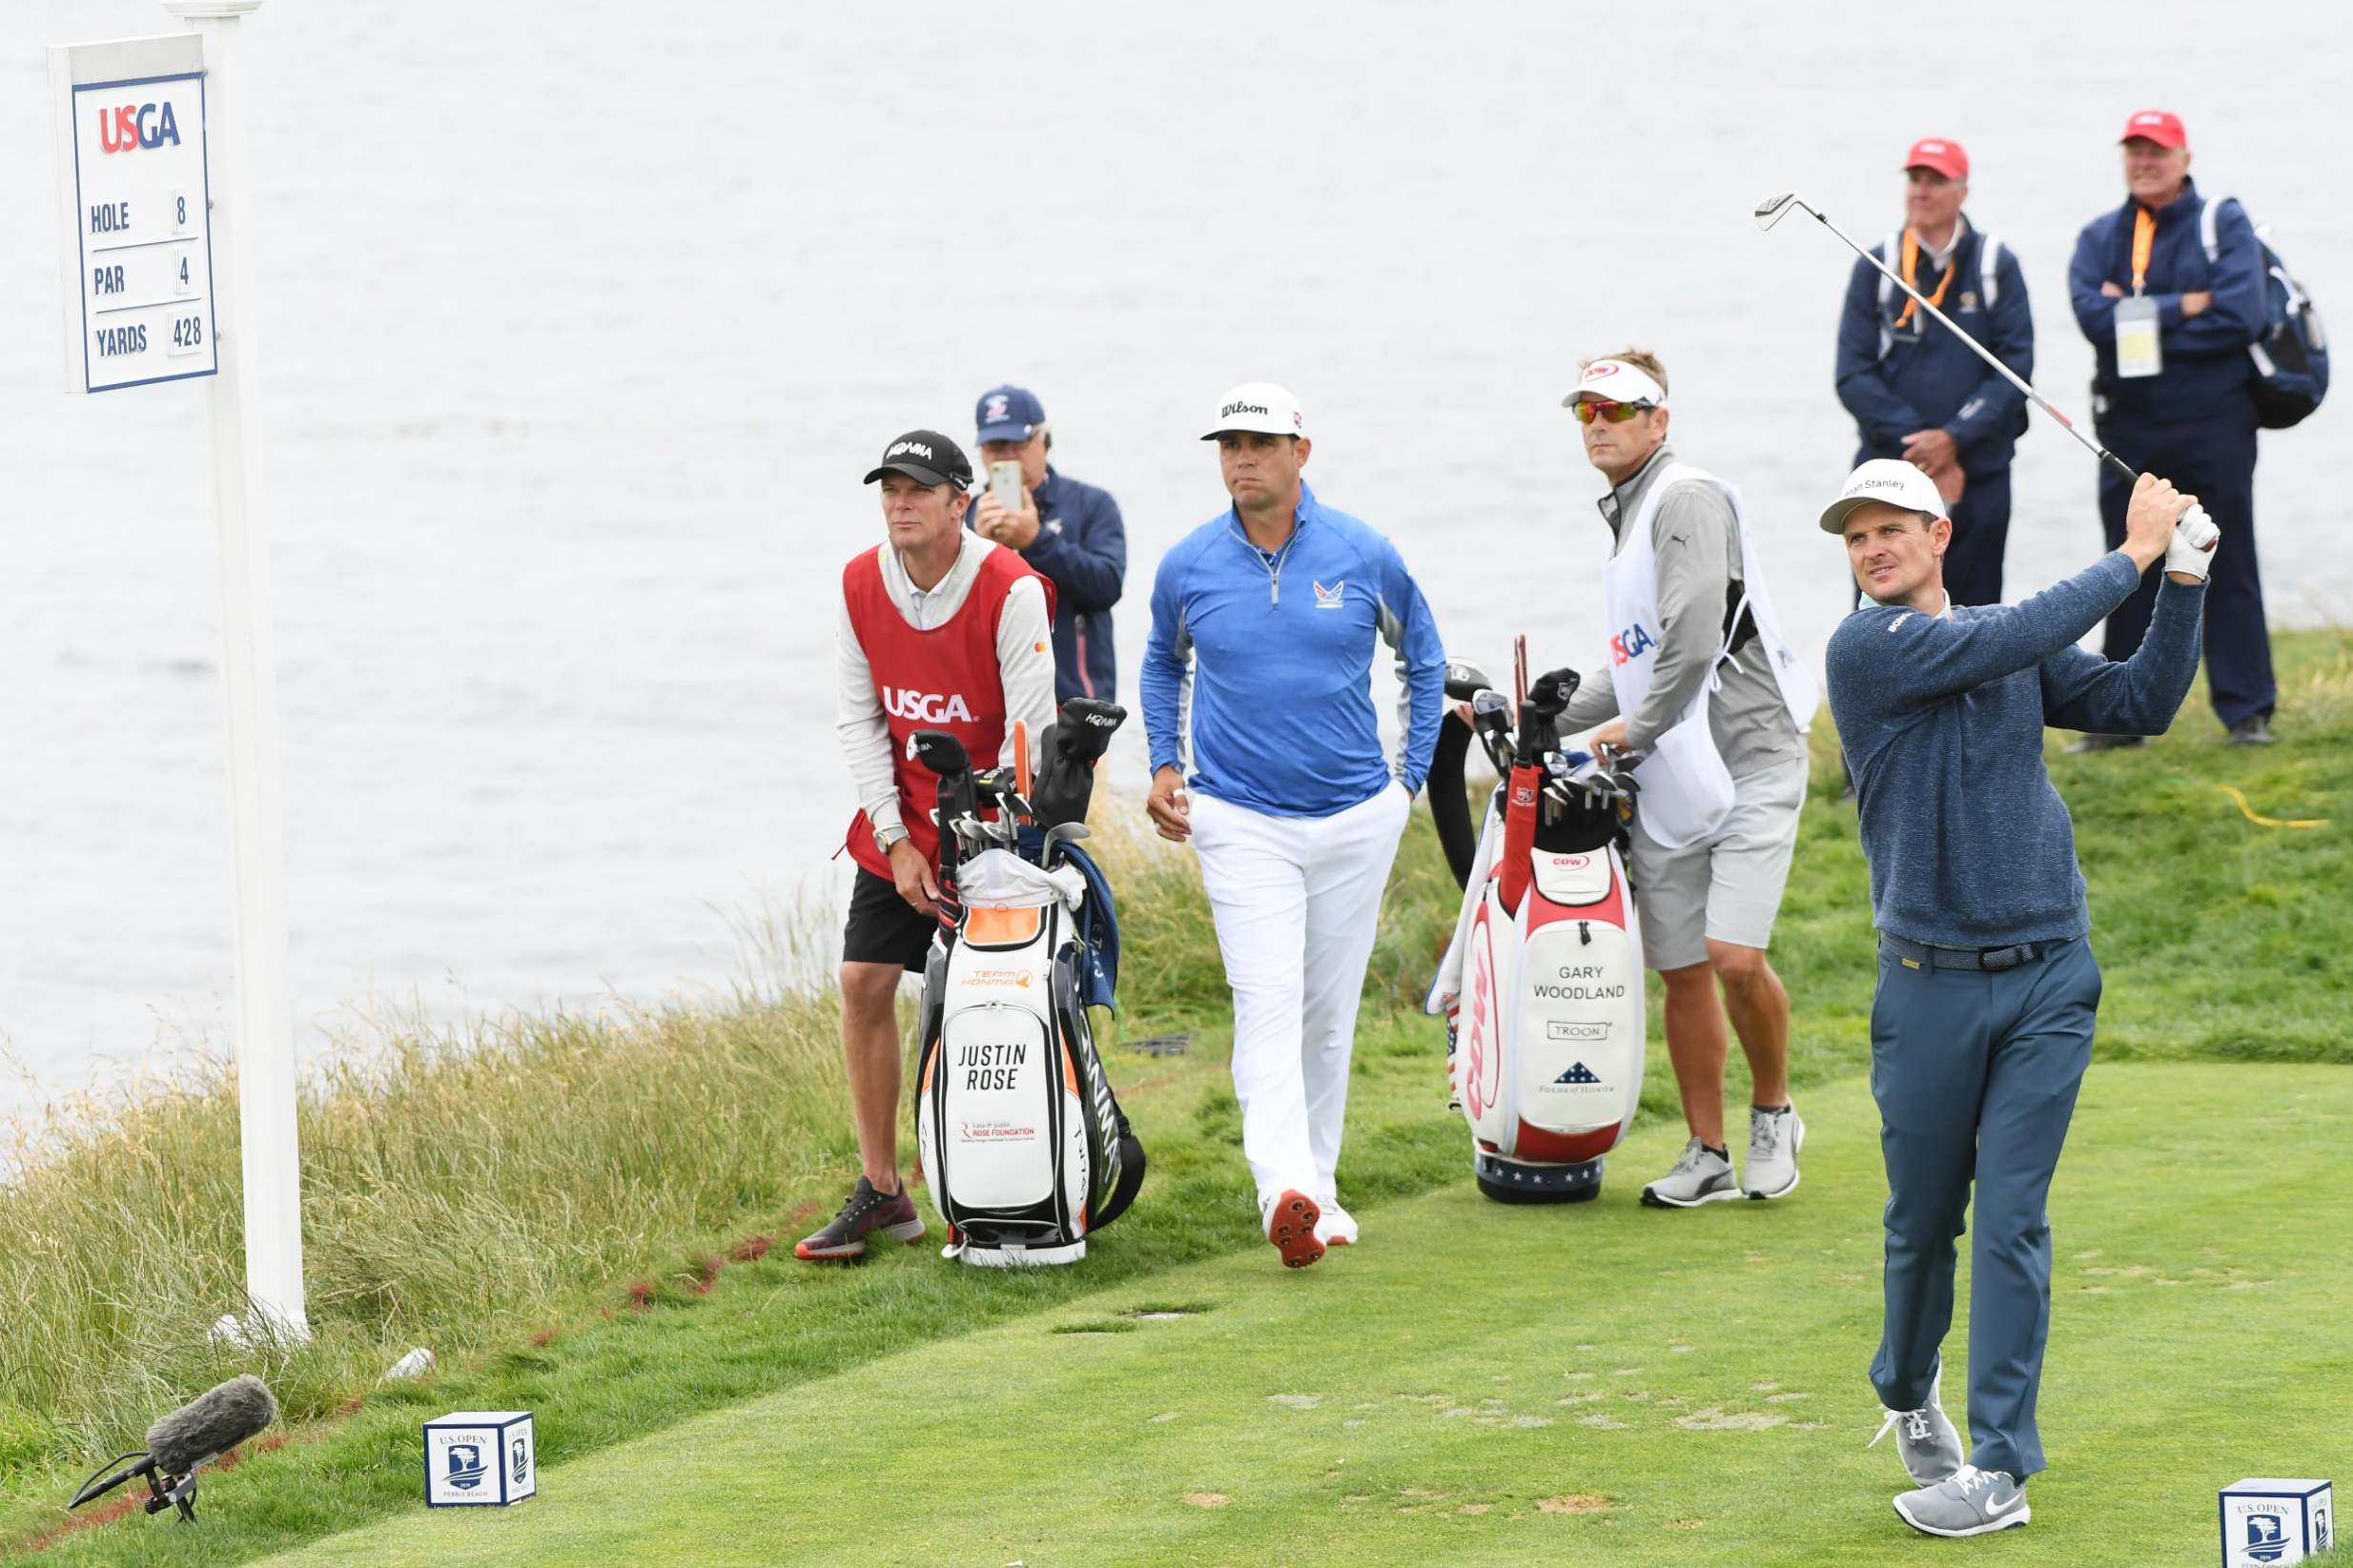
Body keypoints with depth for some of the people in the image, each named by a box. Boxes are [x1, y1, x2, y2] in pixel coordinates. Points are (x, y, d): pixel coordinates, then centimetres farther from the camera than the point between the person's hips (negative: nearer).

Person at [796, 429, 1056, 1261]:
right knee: (864, 983, -1)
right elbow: (858, 719, 1)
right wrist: (895, 841, -6)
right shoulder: (860, 584, -3)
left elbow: (1030, 729, -16)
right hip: (900, 824, 5)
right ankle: (880, 1191, 8)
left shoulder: (1009, 588, -17)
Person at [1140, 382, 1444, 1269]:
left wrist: (1412, 774, 9)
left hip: (1357, 817, 1)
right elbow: (1163, 662, 20)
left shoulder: (1363, 557, -2)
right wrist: (1164, 765, 9)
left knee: (1330, 1013, 10)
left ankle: (1319, 1186, 23)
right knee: (1268, 1003, -17)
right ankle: (1284, 1193, -30)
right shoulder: (1189, 567, -1)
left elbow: (1422, 657, 14)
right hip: (1241, 821, -1)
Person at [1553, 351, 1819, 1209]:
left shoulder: (1688, 500, -10)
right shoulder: (1626, 516, 20)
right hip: (1666, 784, 9)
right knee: (1682, 971, 7)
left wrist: (1635, 727, -9)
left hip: (1747, 763, -9)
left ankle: (1773, 1113, 5)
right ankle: (1707, 1155, 14)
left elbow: (1692, 639, -19)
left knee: (1737, 959, -17)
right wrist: (1547, 723, 21)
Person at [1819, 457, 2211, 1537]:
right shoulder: (1868, 649, -6)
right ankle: (1909, 1398, 36)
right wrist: (2133, 555, -9)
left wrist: (2184, 585, -3)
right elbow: (2012, 642, -17)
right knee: (1922, 1220, 9)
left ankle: (2000, 1467, -5)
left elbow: (2140, 704, 9)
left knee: (2011, 1222, -4)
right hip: (1931, 983, -2)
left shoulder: (2017, 647, 10)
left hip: (2048, 974, 2)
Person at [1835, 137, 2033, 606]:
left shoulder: (1996, 265, 3)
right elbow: (1853, 375, 0)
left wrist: (1954, 437, -13)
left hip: (1978, 476, 0)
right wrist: (1915, 442, -11)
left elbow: (2015, 366, -2)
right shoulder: (1875, 268, 4)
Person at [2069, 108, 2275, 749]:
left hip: (2212, 424, -3)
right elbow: (2090, 312, -9)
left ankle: (2246, 710, 3)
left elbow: (2240, 315, -14)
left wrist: (2137, 320, -12)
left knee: (2228, 568, 0)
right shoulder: (2100, 237, 10)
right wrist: (2184, 308, -14)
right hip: (2128, 426, 3)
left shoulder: (2224, 226, 1)